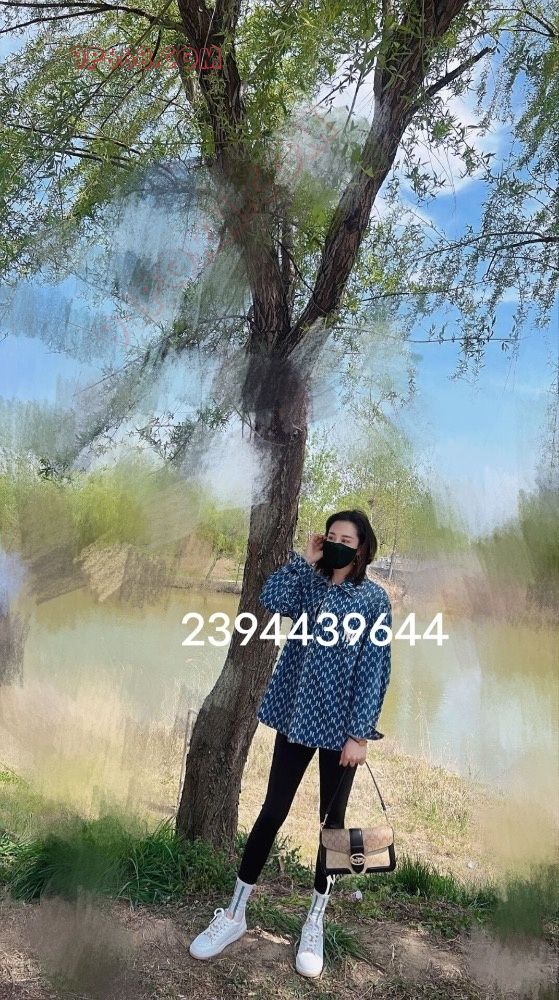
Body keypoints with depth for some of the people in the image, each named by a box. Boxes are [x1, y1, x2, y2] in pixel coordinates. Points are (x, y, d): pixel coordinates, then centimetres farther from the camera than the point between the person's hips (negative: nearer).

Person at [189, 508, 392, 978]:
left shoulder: (375, 599, -7)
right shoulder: (309, 583, 3)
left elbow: (374, 670, -9)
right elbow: (270, 599, -16)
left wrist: (360, 733, -12)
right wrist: (304, 558, -12)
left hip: (340, 726, -2)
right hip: (296, 716, 3)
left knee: (332, 821, 11)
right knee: (272, 811, 9)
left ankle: (315, 923, 30)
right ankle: (234, 914, 23)